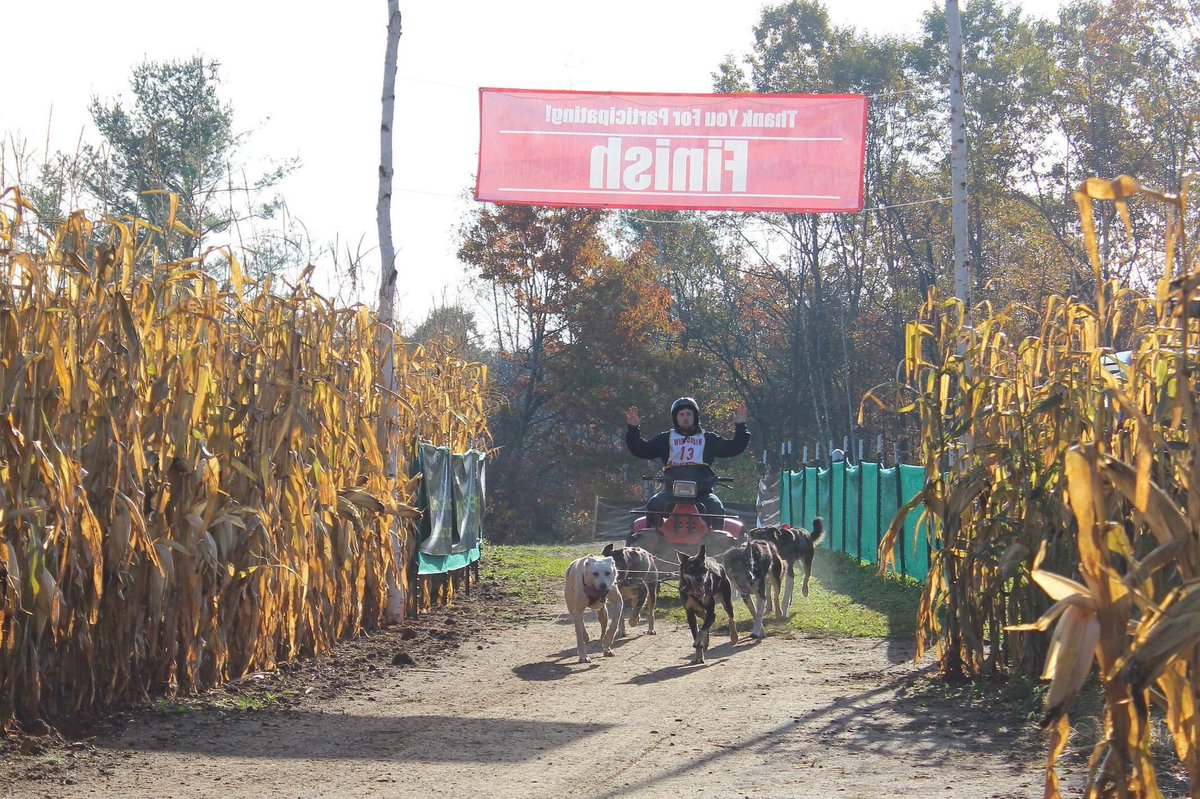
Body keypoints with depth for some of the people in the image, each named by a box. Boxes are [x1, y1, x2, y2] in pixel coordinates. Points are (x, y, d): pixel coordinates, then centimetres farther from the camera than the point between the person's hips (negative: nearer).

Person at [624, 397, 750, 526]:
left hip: (702, 490, 0)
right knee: (654, 506, -28)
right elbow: (641, 450, 15)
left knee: (717, 509, -28)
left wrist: (740, 426, 5)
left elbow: (733, 448, 16)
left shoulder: (708, 439, 21)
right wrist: (633, 429, 3)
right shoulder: (666, 439, 21)